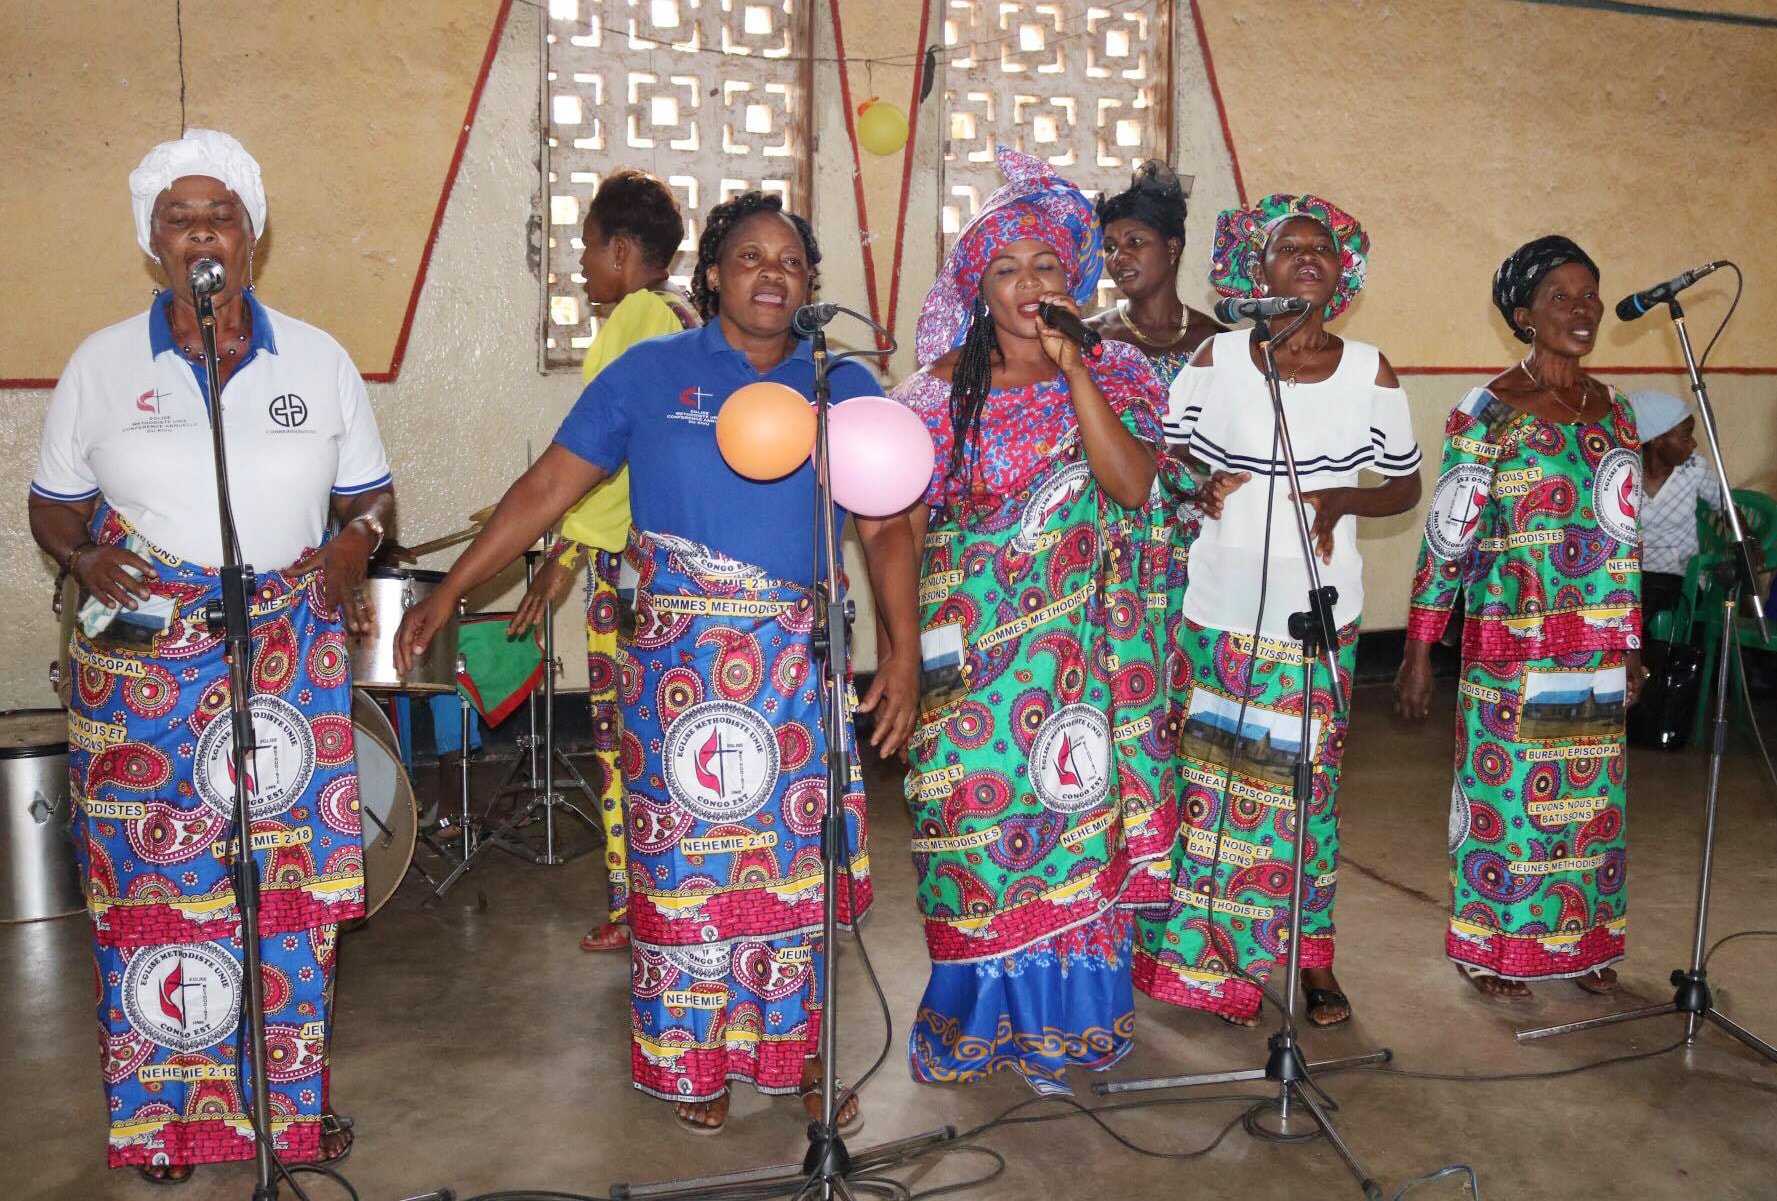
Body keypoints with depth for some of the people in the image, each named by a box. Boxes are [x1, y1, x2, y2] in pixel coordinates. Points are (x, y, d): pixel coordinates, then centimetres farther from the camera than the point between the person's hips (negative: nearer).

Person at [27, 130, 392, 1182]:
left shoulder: (318, 360, 6)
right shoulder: (103, 363, 4)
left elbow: (371, 494, 12)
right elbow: (54, 504, 11)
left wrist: (357, 540, -9)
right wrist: (86, 557, -10)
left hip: (292, 658, 1)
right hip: (143, 667, 0)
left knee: (291, 879, 3)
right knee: (156, 882, 3)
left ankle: (292, 1097, 21)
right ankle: (167, 1113, 21)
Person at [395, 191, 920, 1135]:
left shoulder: (845, 387, 7)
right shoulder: (651, 373, 2)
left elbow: (886, 529, 5)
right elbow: (547, 488, 1)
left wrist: (903, 650, -5)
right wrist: (447, 595, -2)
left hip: (800, 660, 2)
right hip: (676, 658, -1)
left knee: (797, 857, 7)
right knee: (685, 856, 6)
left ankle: (790, 1047, 26)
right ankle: (692, 1058, 24)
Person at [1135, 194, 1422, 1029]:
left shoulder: (1370, 372, 1)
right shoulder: (1216, 360, -2)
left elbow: (1406, 485, 10)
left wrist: (1341, 500, -10)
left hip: (1320, 616, 1)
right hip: (1221, 612, 0)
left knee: (1307, 787, 8)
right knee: (1219, 786, 5)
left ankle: (1310, 955, 26)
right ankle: (1226, 963, 22)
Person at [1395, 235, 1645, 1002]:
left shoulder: (1614, 412, 9)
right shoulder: (1487, 413, -8)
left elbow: (1626, 536, 15)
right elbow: (1447, 536, -9)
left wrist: (1632, 647, 16)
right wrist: (1418, 652, -11)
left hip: (1599, 648, 5)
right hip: (1513, 644, -5)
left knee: (1591, 793, 11)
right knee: (1504, 788, 3)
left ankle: (1581, 941, 27)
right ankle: (1491, 948, 19)